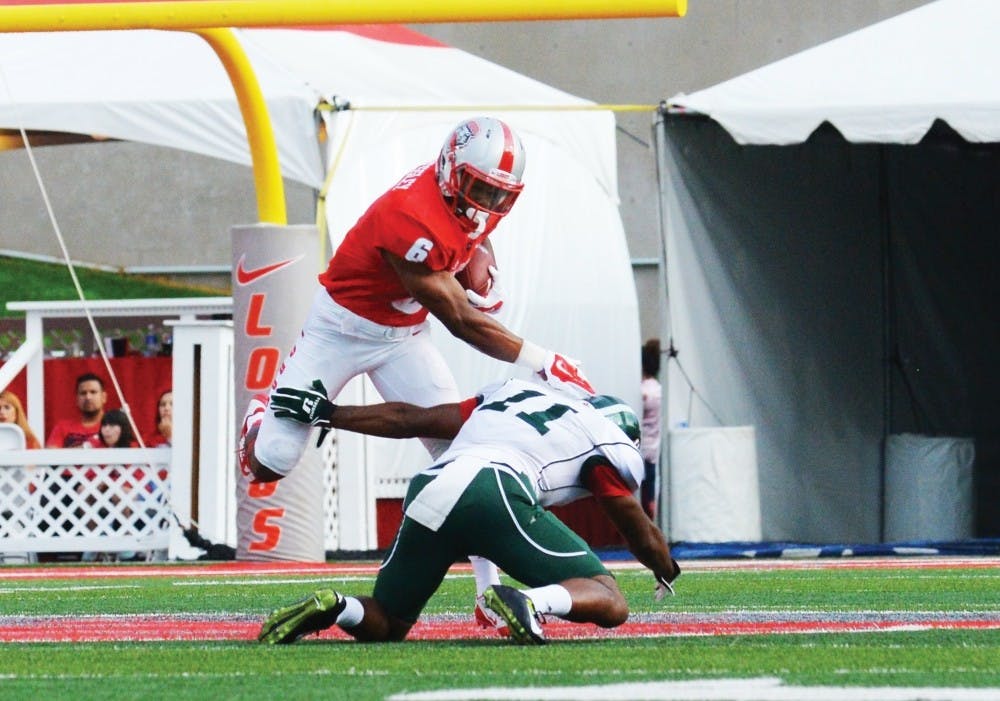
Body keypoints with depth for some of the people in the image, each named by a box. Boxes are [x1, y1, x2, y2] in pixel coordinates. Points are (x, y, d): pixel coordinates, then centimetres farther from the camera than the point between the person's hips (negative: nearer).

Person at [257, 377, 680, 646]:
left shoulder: (510, 392, 36)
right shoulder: (607, 442, 22)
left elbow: (409, 420, 36)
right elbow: (642, 535, 30)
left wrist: (326, 414, 47)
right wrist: (668, 574, 52)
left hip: (431, 492, 5)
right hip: (498, 493, -5)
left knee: (384, 626, 21)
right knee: (610, 604, 2)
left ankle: (333, 608, -13)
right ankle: (532, 603, -29)